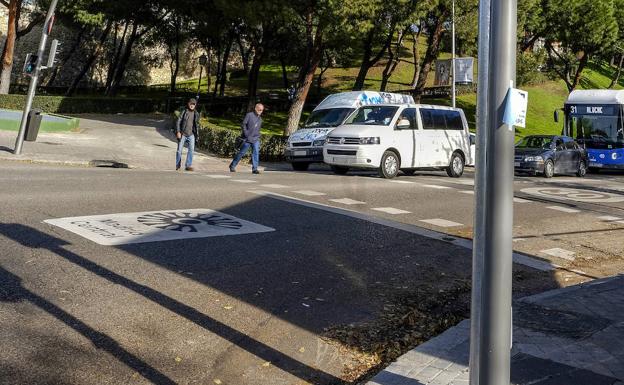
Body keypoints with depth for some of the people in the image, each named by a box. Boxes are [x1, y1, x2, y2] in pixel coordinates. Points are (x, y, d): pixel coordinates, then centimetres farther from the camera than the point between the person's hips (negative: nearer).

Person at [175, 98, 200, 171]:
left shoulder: (196, 113, 7)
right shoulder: (184, 112, -5)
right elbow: (178, 121, -6)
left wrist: (196, 133, 15)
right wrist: (178, 132, -14)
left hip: (191, 134, 2)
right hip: (182, 134, -2)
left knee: (191, 149, -12)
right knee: (179, 150, 3)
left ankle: (188, 165, -7)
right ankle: (177, 165, 18)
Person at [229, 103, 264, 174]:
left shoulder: (260, 119, 13)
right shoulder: (249, 115, -7)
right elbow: (243, 125, -9)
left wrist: (258, 135, 11)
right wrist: (246, 134, -14)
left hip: (256, 139, 5)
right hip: (247, 139, -5)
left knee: (256, 153, -8)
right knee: (242, 152, 2)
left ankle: (254, 169, -5)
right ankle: (232, 166, 17)